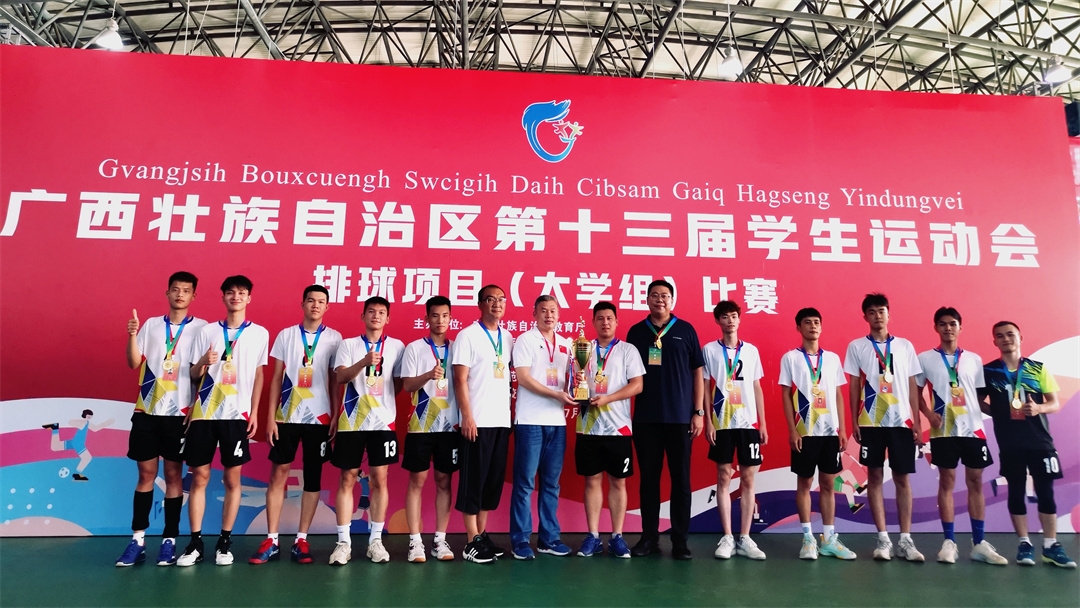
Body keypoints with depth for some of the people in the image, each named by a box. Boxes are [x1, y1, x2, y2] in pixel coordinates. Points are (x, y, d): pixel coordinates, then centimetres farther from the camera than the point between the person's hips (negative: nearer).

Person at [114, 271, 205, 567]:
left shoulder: (201, 328, 1)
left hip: (179, 411, -2)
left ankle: (169, 540, 11)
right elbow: (134, 362, 5)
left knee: (173, 474, 4)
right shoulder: (151, 325, 9)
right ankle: (138, 539, 15)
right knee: (146, 473, 7)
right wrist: (131, 336, -11)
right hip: (147, 409, 2)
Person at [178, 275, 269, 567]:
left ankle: (225, 541, 14)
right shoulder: (207, 331, 7)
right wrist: (204, 362, -14)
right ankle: (195, 542, 14)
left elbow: (258, 375, 10)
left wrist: (254, 412, 4)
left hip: (237, 413, -1)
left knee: (232, 478, 3)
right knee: (199, 477, 4)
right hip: (204, 412, 1)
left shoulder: (260, 333, 4)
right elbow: (194, 374, 9)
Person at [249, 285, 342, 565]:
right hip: (287, 415, 1)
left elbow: (336, 381, 4)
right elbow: (276, 377, 5)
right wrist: (270, 415, 0)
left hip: (319, 416, 0)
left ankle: (301, 540, 13)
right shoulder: (286, 335, 5)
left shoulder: (334, 338, 3)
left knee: (313, 477, 4)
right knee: (278, 474, 1)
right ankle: (271, 541, 9)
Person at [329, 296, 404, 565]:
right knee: (347, 479, 4)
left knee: (379, 479, 3)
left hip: (383, 421, 0)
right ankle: (343, 542, 11)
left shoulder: (397, 346, 7)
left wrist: (383, 401, 2)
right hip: (351, 421, 0)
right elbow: (341, 377, -9)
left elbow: (400, 383, 11)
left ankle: (376, 540, 12)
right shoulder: (348, 344, 5)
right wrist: (364, 362, -23)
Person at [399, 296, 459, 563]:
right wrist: (429, 375, -25)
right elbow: (407, 385, -6)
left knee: (444, 482, 7)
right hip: (421, 425, -2)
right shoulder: (414, 348, 1)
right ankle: (415, 541, 9)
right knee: (417, 481, 2)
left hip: (449, 425, 2)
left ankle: (440, 540, 14)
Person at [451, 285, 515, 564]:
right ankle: (472, 542, 8)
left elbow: (515, 372, 14)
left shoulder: (508, 338, 13)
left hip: (502, 420, 6)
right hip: (478, 420, -6)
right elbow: (460, 379, -8)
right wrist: (467, 416, -14)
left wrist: (512, 413, 5)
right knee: (473, 480, 0)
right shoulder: (468, 335, -3)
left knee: (493, 480, 10)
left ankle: (482, 535, 21)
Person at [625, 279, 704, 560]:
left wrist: (698, 412, -1)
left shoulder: (686, 330, 4)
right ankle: (649, 537, 17)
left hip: (680, 417, -1)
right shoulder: (636, 332, 7)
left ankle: (680, 540, 14)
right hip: (645, 418, 1)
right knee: (648, 478, 7)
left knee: (680, 479, 4)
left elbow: (698, 371, 4)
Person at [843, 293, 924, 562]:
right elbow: (854, 386, 3)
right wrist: (854, 421, -3)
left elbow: (912, 386, 8)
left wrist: (916, 422, 2)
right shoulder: (856, 346, 3)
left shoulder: (905, 346, 8)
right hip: (871, 421, -1)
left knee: (903, 478, 4)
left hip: (902, 420, 1)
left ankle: (905, 539, 11)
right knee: (875, 476, 2)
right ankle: (883, 538, 9)